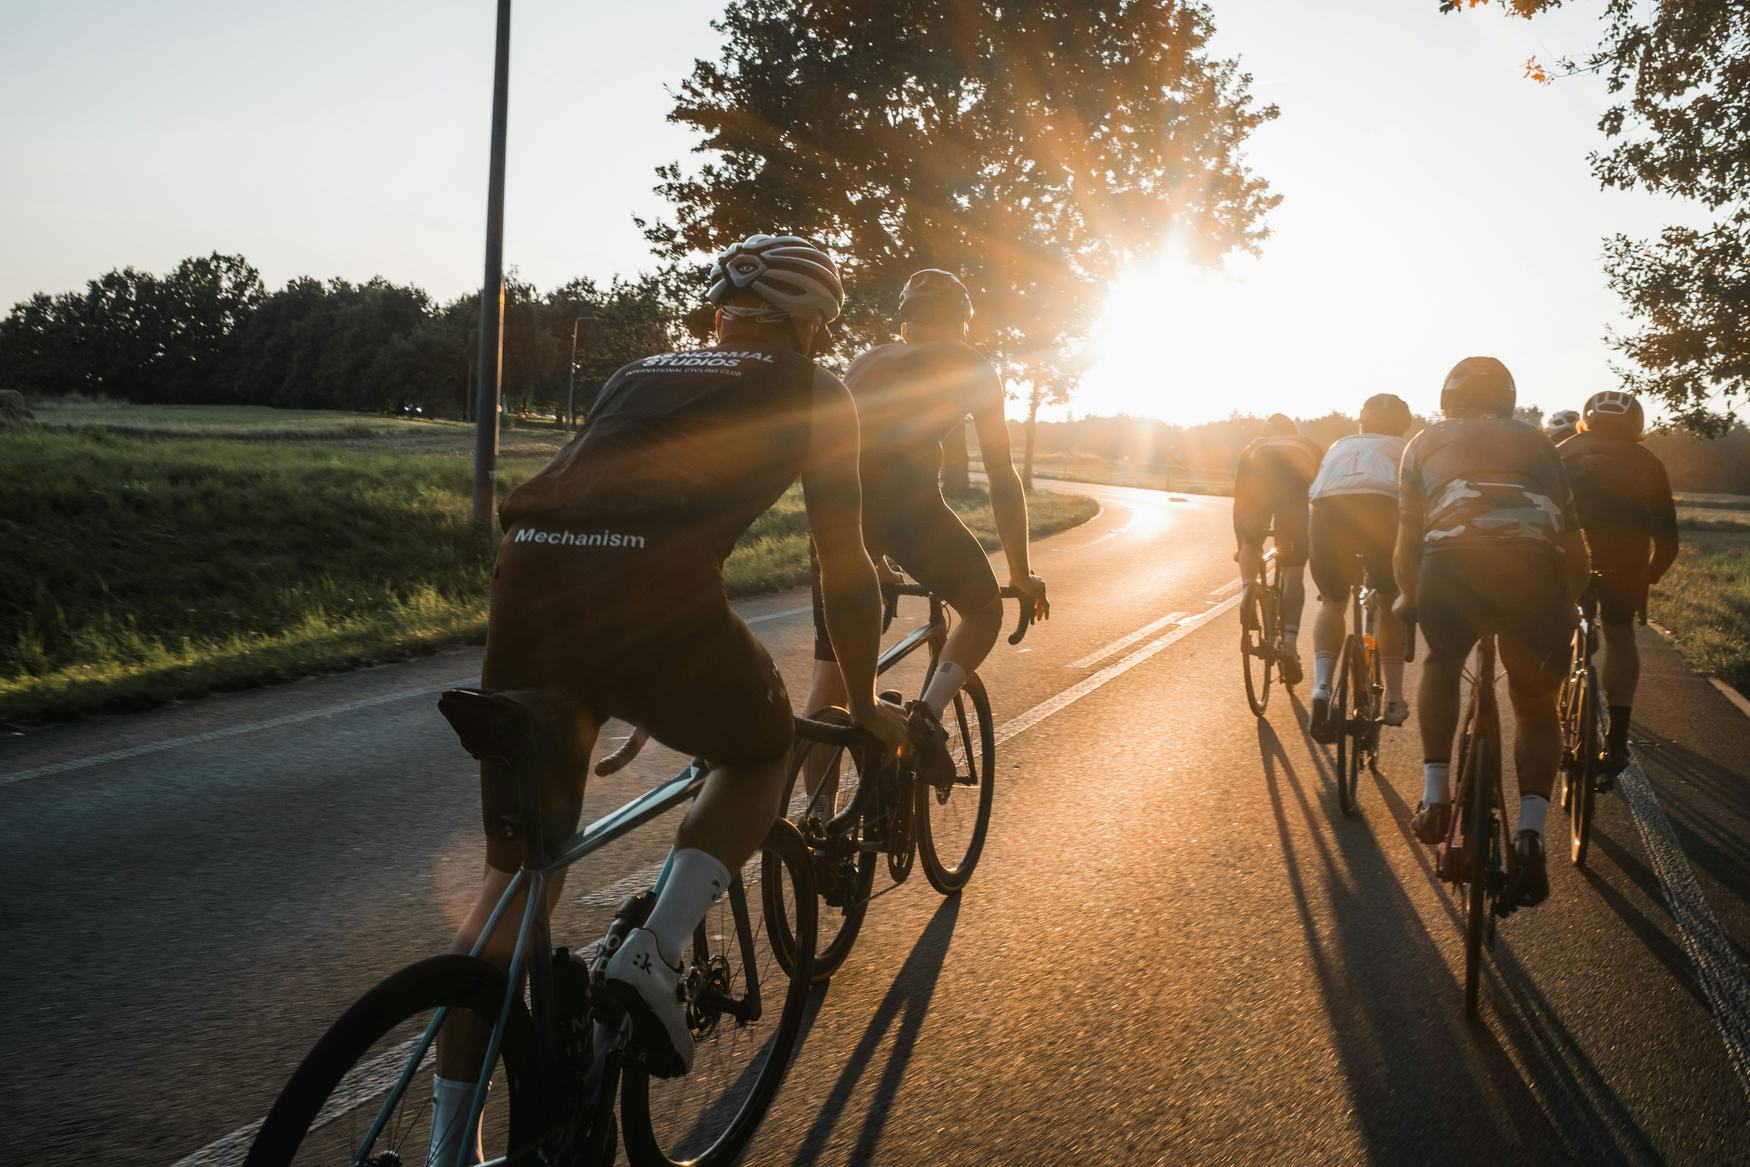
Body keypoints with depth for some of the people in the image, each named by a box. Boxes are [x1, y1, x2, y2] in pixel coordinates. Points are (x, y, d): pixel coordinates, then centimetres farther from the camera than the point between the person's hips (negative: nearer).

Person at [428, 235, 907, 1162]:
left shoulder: (639, 373, 34)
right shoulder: (811, 391, 19)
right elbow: (845, 566, 17)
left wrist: (606, 691, 55)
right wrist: (865, 707, 30)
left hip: (523, 578, 5)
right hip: (648, 595, -5)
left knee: (515, 875, 18)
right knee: (763, 750, 26)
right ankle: (655, 955, 6)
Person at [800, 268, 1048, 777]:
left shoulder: (868, 361, 33)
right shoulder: (970, 365, 20)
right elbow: (1002, 478, 19)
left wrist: (873, 556, 49)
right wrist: (1022, 573, 26)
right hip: (904, 492, -4)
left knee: (830, 673, 14)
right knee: (984, 608, 22)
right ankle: (928, 715, -2)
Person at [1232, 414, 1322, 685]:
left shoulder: (1254, 448, 39)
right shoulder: (1309, 447, 41)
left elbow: (1239, 501, 40)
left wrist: (1241, 546, 47)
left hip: (1261, 477, 0)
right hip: (1299, 479, 0)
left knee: (1252, 543, 26)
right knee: (1294, 571, 7)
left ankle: (1248, 588, -3)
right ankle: (1289, 642, -6)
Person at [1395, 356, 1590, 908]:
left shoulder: (1426, 442, 28)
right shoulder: (1537, 442, 32)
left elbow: (1406, 545, 25)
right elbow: (1575, 548, 33)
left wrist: (1407, 598, 43)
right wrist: (1567, 606, 50)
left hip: (1452, 560, -1)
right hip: (1537, 566, 1)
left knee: (1442, 663, 31)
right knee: (1536, 706, 23)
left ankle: (1436, 792, 17)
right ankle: (1530, 830, 6)